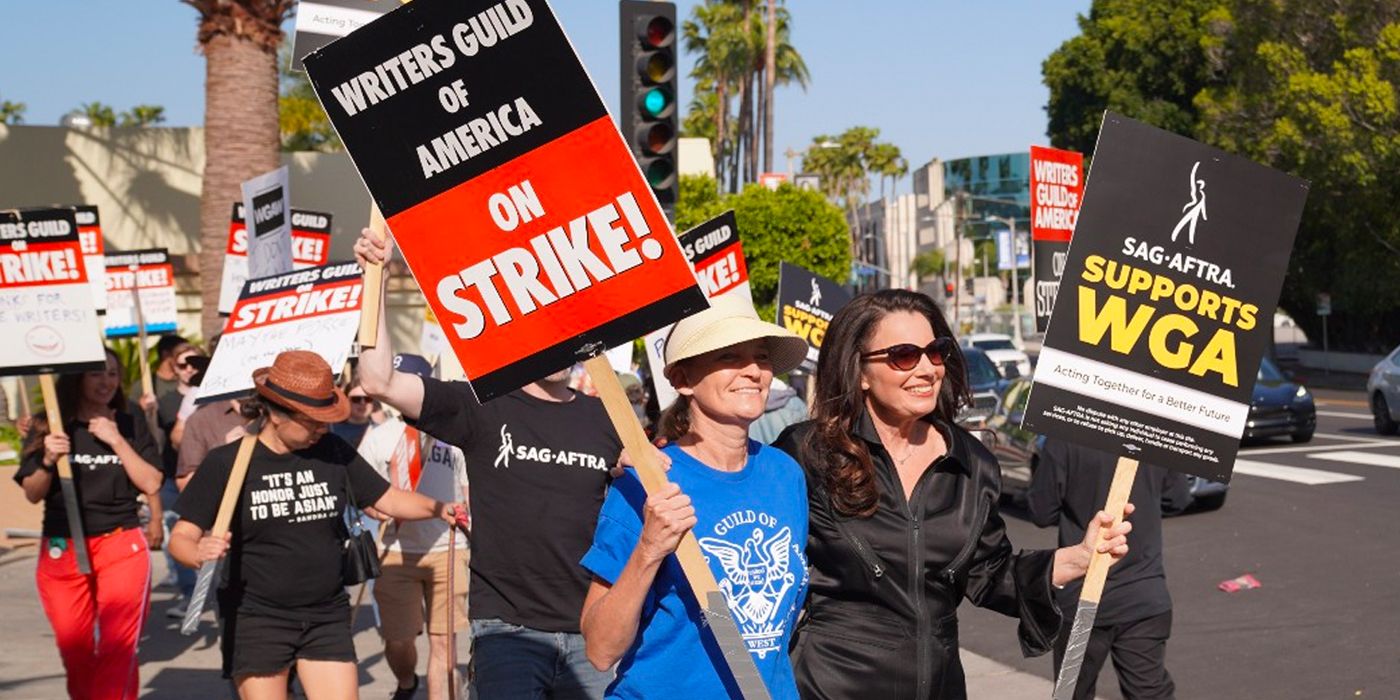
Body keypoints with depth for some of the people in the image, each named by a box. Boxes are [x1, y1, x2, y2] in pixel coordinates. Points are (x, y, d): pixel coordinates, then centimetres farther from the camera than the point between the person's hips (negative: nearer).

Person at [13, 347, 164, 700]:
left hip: (122, 546, -1)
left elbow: (151, 484, -3)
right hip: (61, 551, 1)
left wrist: (117, 441, -11)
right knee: (75, 651, 9)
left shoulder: (131, 426, 5)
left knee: (117, 649, -12)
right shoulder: (50, 427, 3)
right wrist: (48, 461, -17)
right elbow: (32, 494, 2)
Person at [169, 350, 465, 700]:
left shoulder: (334, 452, 2)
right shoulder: (227, 462, -6)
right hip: (256, 619, -2)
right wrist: (199, 553, -27)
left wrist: (437, 508, -12)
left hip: (328, 619, 2)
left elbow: (390, 499, 7)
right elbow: (181, 536, -4)